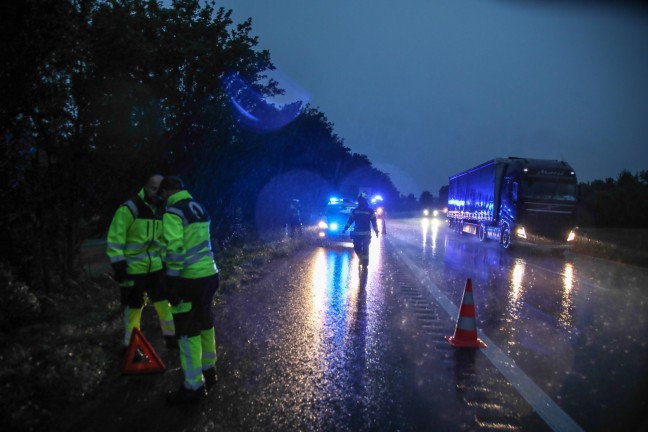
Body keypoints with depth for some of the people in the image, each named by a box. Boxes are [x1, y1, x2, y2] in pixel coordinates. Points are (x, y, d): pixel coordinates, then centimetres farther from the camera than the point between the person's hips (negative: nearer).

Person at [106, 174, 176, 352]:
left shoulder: (160, 211, 6)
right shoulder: (128, 209, -15)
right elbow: (114, 239, -16)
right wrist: (118, 264, -19)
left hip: (155, 267, 6)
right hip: (133, 269, -6)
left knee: (165, 303, 10)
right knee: (133, 308, 6)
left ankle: (171, 338, 26)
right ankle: (130, 346, 23)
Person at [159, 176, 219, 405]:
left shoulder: (173, 213, -14)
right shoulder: (199, 209, 12)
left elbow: (174, 250, -21)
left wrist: (172, 282, -16)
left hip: (190, 279, -8)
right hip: (209, 274, 8)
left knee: (187, 331, 1)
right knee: (205, 323, 21)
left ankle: (194, 386, 7)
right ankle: (208, 370, 36)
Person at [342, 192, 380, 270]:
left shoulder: (370, 210, -2)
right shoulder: (355, 210, 6)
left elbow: (374, 222, 0)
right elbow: (350, 220, 9)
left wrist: (376, 231, -3)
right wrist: (344, 229, 6)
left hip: (366, 233, -3)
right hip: (356, 233, 3)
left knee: (365, 249, -5)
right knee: (356, 248, 2)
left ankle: (365, 264, 2)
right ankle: (361, 259, 29)